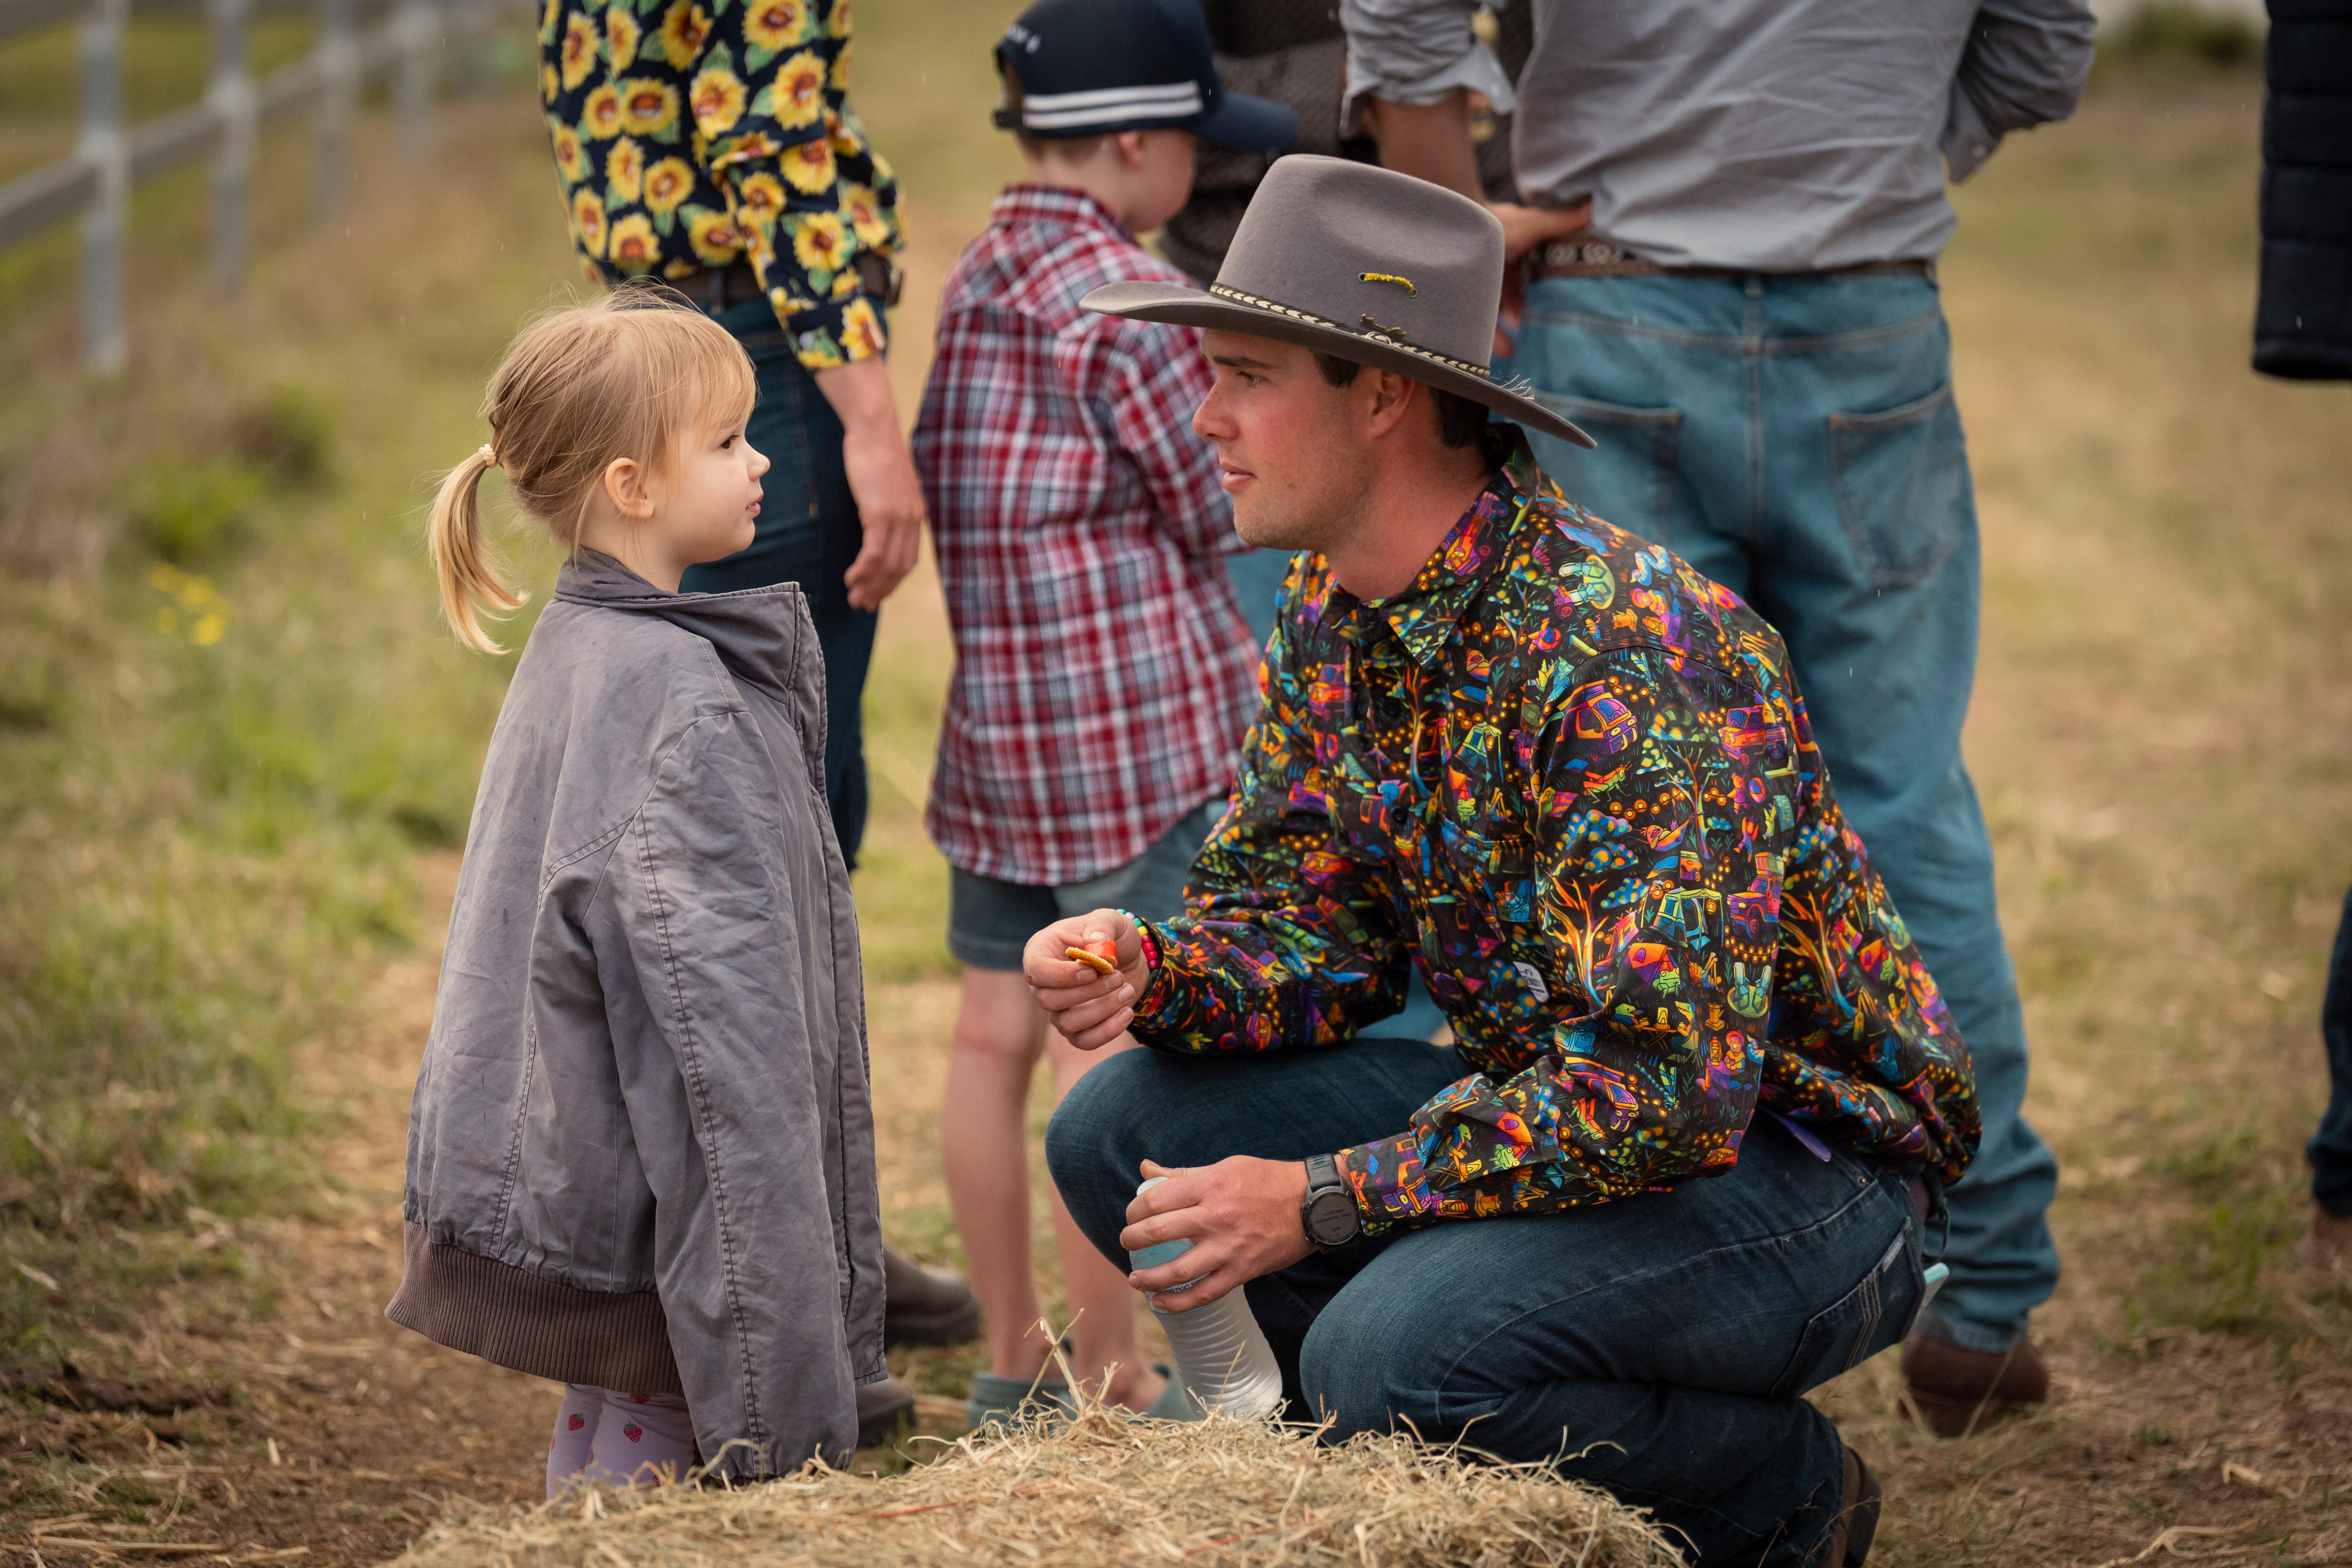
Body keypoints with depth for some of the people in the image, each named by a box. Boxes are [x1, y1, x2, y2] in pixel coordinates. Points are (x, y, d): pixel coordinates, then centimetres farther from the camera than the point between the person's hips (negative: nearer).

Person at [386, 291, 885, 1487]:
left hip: (554, 1157, 10)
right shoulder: (674, 692, -20)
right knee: (650, 1467, -6)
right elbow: (708, 986, -23)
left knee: (597, 1455, 17)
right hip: (639, 1202, -10)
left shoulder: (577, 652, 11)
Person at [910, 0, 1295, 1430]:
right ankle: (1113, 1383, 0)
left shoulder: (975, 284, 10)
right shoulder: (1131, 304, -14)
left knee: (997, 1030, 11)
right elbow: (1231, 521, -8)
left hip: (996, 720, 8)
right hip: (1141, 723, -8)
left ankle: (1014, 1355, 21)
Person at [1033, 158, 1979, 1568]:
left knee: (1391, 1350, -31)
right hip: (1558, 1111, 9)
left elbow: (1668, 1090, -32)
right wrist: (1153, 972, -17)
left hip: (1795, 1157, -9)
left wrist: (1320, 1200, -29)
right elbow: (1315, 923, 7)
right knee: (1122, 1132, -4)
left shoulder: (1630, 656, -28)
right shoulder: (1333, 613, 1)